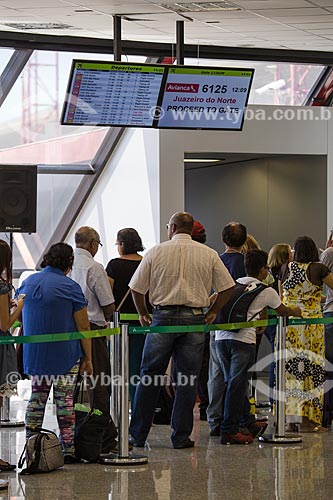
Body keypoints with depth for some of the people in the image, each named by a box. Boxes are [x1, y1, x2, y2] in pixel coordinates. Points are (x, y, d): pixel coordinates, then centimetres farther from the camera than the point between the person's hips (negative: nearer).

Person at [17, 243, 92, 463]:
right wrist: (87, 358, -2)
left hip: (35, 354, 5)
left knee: (37, 398, 11)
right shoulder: (70, 288, -10)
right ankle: (69, 448, 0)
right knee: (65, 400, -1)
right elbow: (83, 327, -9)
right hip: (65, 356, -5)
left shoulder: (27, 283, 7)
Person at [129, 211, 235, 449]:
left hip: (163, 316, -1)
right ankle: (181, 436, 4)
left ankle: (138, 435, 8)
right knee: (188, 379, 5)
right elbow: (227, 287, 4)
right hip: (194, 319, 1)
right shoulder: (209, 255, 4)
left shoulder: (157, 252, 2)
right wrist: (212, 312, 14)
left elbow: (136, 288, 3)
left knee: (149, 376, 6)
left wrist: (143, 314, 15)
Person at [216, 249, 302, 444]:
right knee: (237, 384, -5)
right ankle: (229, 431, -7)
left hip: (221, 337, 5)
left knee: (235, 382, 16)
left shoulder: (233, 285, 17)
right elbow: (282, 311, 25)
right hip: (243, 339, -5)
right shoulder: (266, 291, 8)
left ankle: (247, 422, 28)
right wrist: (296, 312, 45)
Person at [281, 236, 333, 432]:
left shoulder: (287, 269, 4)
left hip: (288, 323, 3)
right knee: (311, 369, 1)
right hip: (311, 322, -3)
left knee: (290, 368, 7)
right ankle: (307, 420, -2)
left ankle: (291, 419, 8)